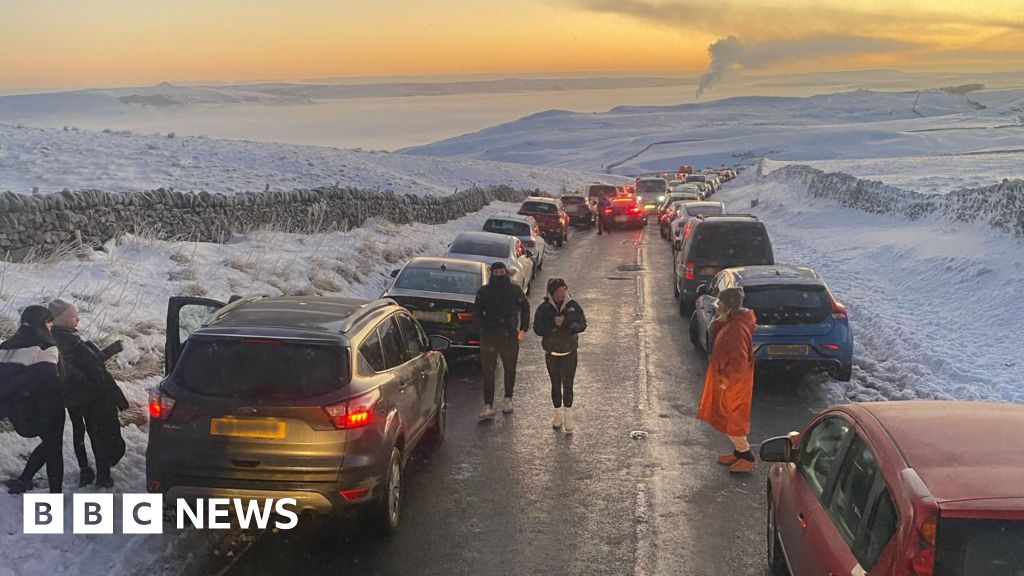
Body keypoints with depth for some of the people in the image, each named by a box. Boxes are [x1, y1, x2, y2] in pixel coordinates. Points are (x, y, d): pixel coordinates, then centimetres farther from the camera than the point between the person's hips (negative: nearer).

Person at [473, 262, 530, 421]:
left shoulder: (515, 290, 3)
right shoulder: (484, 291, 3)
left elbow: (525, 308, 11)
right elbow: (477, 311, 10)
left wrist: (523, 330, 6)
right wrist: (484, 326, -3)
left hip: (510, 336, 1)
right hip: (489, 336, -1)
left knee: (510, 369, 12)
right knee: (488, 371, -7)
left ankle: (508, 400, 30)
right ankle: (488, 406, -7)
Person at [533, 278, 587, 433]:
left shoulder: (573, 306, -3)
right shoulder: (544, 308, -5)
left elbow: (582, 325, -7)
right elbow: (538, 329, -11)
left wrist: (565, 322, -23)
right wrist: (553, 323, -25)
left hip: (570, 352, -1)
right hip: (551, 353, 1)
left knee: (568, 385, -6)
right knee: (556, 384, 12)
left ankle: (568, 416, 0)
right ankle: (558, 414, 27)